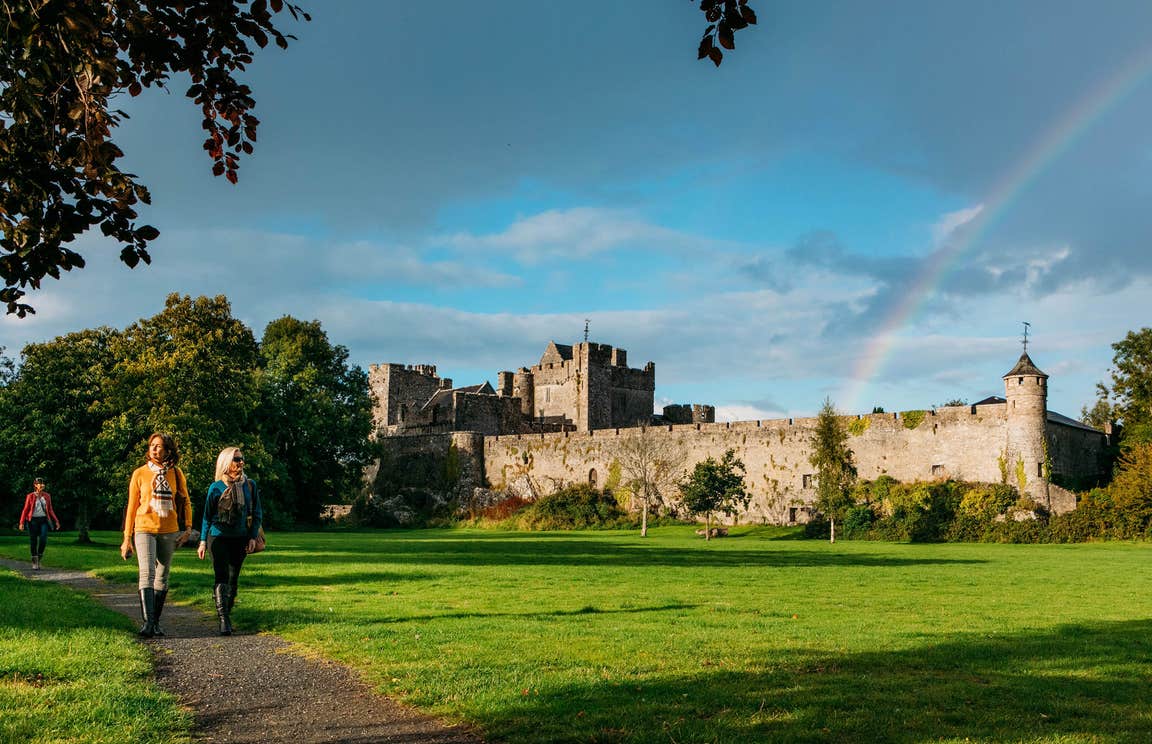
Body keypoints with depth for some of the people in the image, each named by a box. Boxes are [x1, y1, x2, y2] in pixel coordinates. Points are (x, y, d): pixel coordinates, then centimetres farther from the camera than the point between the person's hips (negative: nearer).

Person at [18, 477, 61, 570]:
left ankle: (39, 558, 7)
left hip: (43, 520, 2)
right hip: (33, 520, -2)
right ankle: (34, 563, 11)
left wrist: (56, 521, 7)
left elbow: (50, 510, 13)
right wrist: (22, 523, -12)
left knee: (43, 540, -14)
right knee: (33, 542, 1)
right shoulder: (30, 496, -1)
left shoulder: (47, 496, 8)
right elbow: (25, 510, -2)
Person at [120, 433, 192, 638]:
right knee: (147, 574, -17)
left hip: (169, 531, 2)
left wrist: (187, 527, 0)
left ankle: (156, 623, 16)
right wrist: (127, 538, 4)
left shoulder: (176, 474, 5)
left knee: (162, 578, 7)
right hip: (144, 529, -2)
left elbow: (185, 501, 13)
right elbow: (132, 506, 5)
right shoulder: (140, 473, 2)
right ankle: (147, 622, -23)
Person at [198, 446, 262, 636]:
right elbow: (207, 516, 5)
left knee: (233, 578, 8)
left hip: (240, 539, 3)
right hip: (218, 537, -3)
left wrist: (253, 537, 0)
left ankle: (227, 614, 21)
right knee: (221, 577, -10)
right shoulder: (216, 488, -2)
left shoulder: (250, 485, 5)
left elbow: (257, 514, 9)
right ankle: (223, 620, -14)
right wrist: (203, 541, 2)